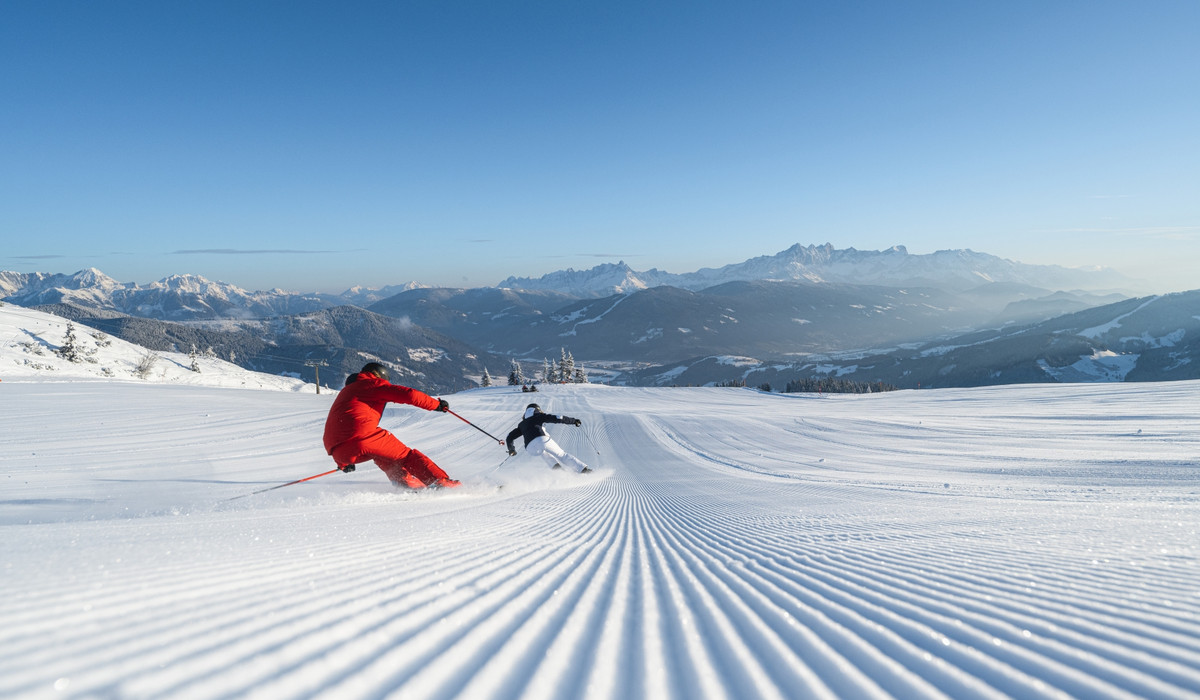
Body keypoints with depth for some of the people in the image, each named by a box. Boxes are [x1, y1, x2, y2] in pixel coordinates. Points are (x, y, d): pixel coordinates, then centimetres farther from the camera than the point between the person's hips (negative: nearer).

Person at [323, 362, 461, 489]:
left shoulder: (345, 392, 36)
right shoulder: (374, 383, 12)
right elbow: (410, 395, -1)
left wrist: (343, 463, 43)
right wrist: (437, 404, 13)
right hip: (363, 436, -7)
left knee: (381, 455, 33)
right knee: (406, 455, 8)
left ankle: (406, 483, 22)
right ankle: (442, 482, 1)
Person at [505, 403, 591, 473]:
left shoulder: (522, 424, 33)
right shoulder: (539, 416, 24)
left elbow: (509, 438, 31)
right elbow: (557, 418, 15)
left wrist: (511, 449, 48)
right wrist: (573, 421, 22)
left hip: (531, 449, 3)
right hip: (543, 440, -3)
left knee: (544, 452, 36)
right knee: (562, 455, 10)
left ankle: (556, 466, 11)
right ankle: (583, 468, -3)